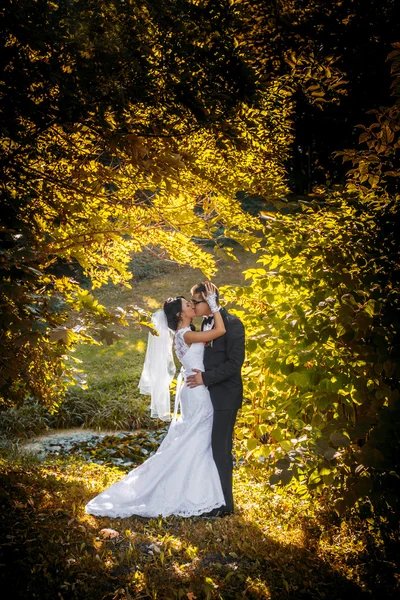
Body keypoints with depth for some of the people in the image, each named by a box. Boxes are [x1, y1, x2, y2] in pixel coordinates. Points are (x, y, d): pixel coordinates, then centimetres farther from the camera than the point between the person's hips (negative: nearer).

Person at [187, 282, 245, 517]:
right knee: (212, 447, 14)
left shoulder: (232, 323, -13)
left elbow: (235, 362, -18)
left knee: (221, 449, -4)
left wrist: (206, 377, -18)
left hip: (225, 396, -8)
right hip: (208, 394, 8)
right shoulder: (206, 323, 12)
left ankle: (224, 504, 8)